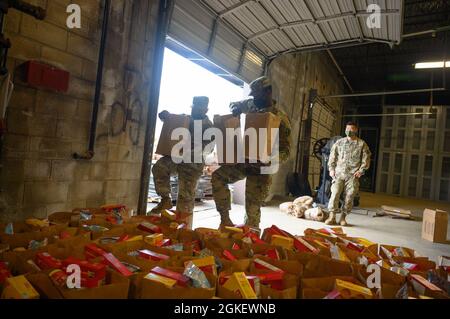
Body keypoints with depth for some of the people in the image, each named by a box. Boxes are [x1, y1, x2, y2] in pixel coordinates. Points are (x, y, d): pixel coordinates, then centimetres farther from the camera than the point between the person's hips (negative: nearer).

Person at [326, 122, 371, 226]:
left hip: (353, 175, -1)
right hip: (339, 173, 1)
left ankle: (343, 217, 9)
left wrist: (361, 170, -7)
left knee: (349, 196, -2)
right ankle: (332, 217, -5)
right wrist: (331, 168, 3)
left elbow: (366, 159, 5)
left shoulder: (362, 144, 8)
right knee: (335, 193, -9)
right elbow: (332, 156, 14)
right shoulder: (339, 142, 13)